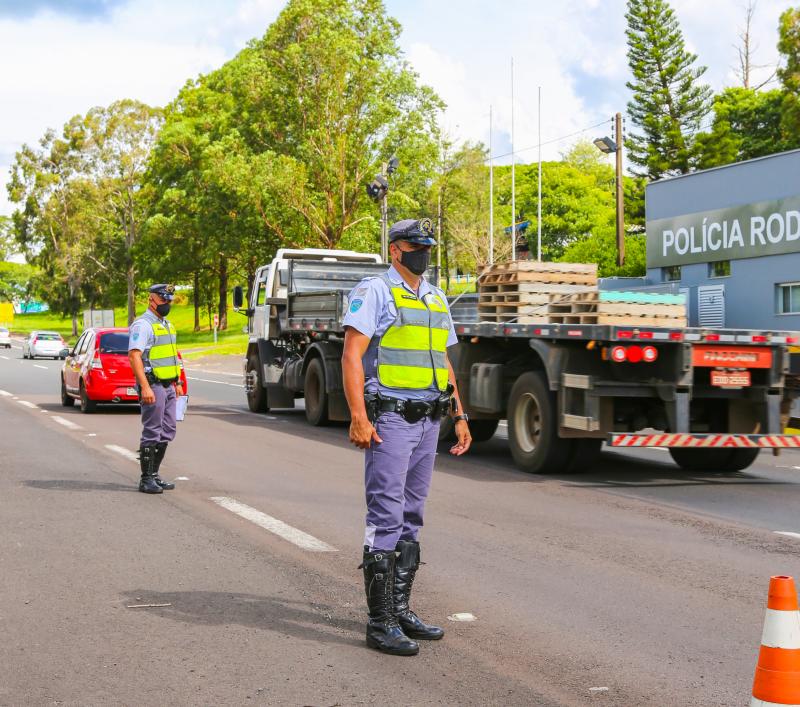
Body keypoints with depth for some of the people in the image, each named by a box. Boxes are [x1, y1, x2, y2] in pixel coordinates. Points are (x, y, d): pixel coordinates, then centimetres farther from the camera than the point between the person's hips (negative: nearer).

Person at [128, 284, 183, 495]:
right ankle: (146, 480, -1)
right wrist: (145, 387, -26)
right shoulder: (143, 324, -11)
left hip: (168, 386, 9)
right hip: (153, 386, -9)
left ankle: (154, 475, 18)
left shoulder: (167, 325, 19)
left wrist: (177, 382, 19)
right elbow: (134, 355, -20)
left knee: (167, 432, 10)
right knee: (152, 433, -6)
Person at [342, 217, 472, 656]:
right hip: (390, 419, -7)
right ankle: (379, 622, -3)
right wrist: (358, 417, -21)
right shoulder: (375, 291, -5)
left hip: (428, 421, 8)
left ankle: (400, 610, 21)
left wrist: (459, 415, 16)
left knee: (411, 520, 12)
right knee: (386, 519, -8)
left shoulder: (437, 299, 18)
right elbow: (352, 355, -13)